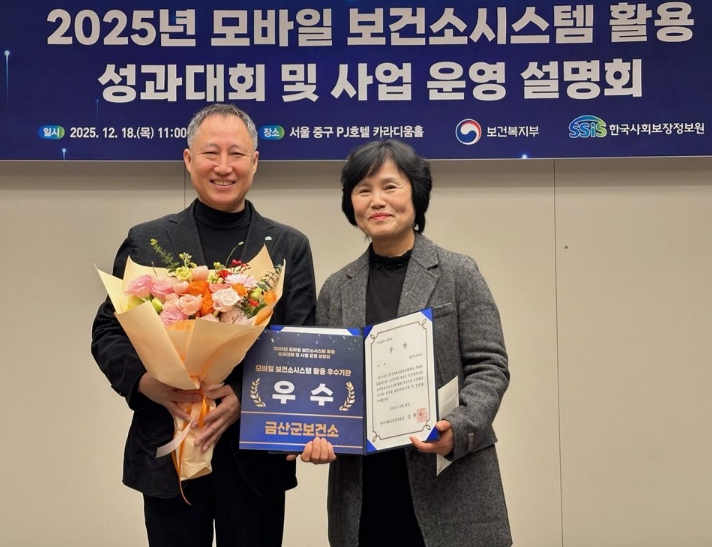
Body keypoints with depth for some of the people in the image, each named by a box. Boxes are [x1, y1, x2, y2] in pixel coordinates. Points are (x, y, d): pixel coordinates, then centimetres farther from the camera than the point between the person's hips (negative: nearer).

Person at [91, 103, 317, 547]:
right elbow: (108, 333, 5)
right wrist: (145, 382, -15)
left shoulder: (290, 247, 4)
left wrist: (245, 397, -17)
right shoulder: (145, 242, 5)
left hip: (256, 452, 0)